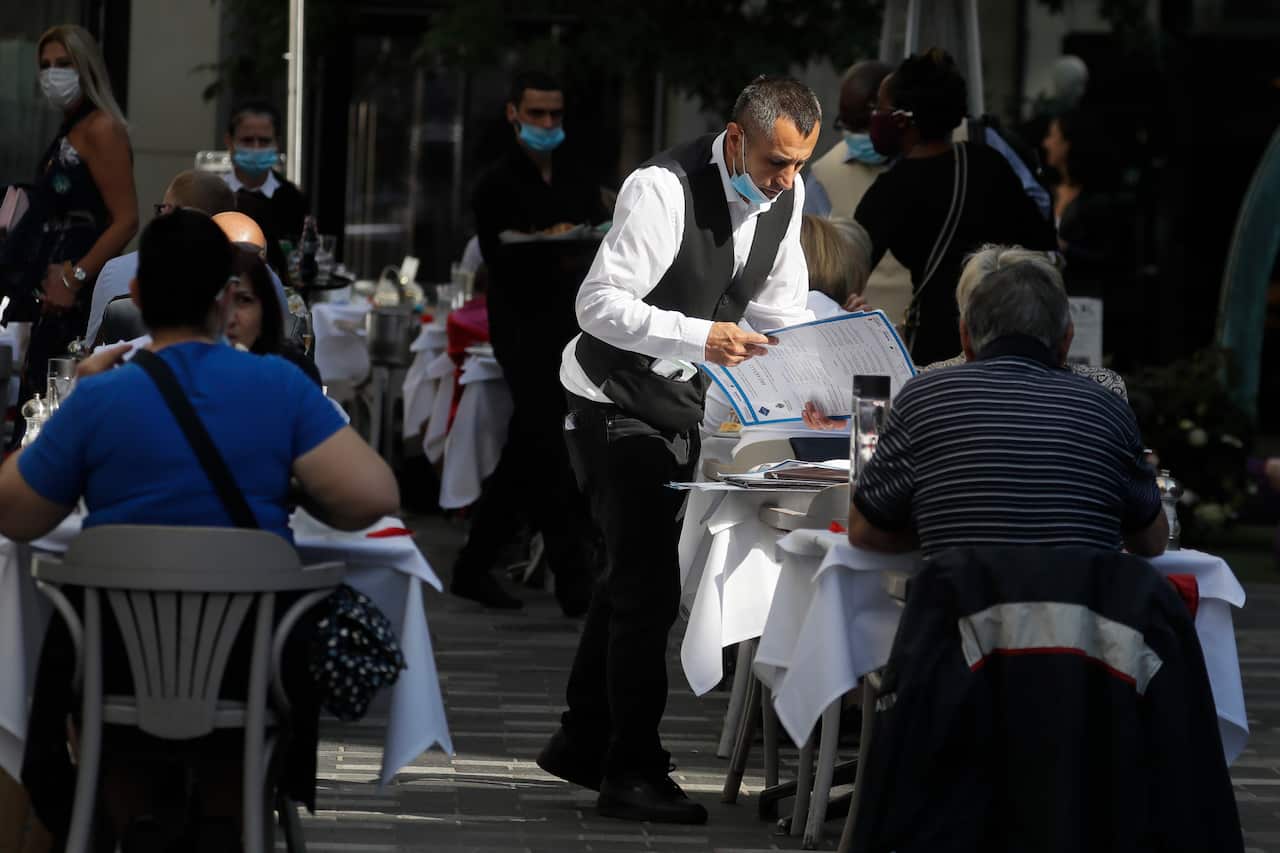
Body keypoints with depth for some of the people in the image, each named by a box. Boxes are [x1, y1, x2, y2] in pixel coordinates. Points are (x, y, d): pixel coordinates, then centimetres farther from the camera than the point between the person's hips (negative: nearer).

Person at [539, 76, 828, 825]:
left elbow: (781, 306, 7)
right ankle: (632, 773, -3)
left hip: (681, 399, 8)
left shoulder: (787, 194, -2)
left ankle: (583, 743, 30)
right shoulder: (665, 190, -26)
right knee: (650, 581, -10)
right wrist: (699, 337, -40)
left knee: (636, 573, 17)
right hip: (617, 402, -8)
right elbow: (600, 304, -29)